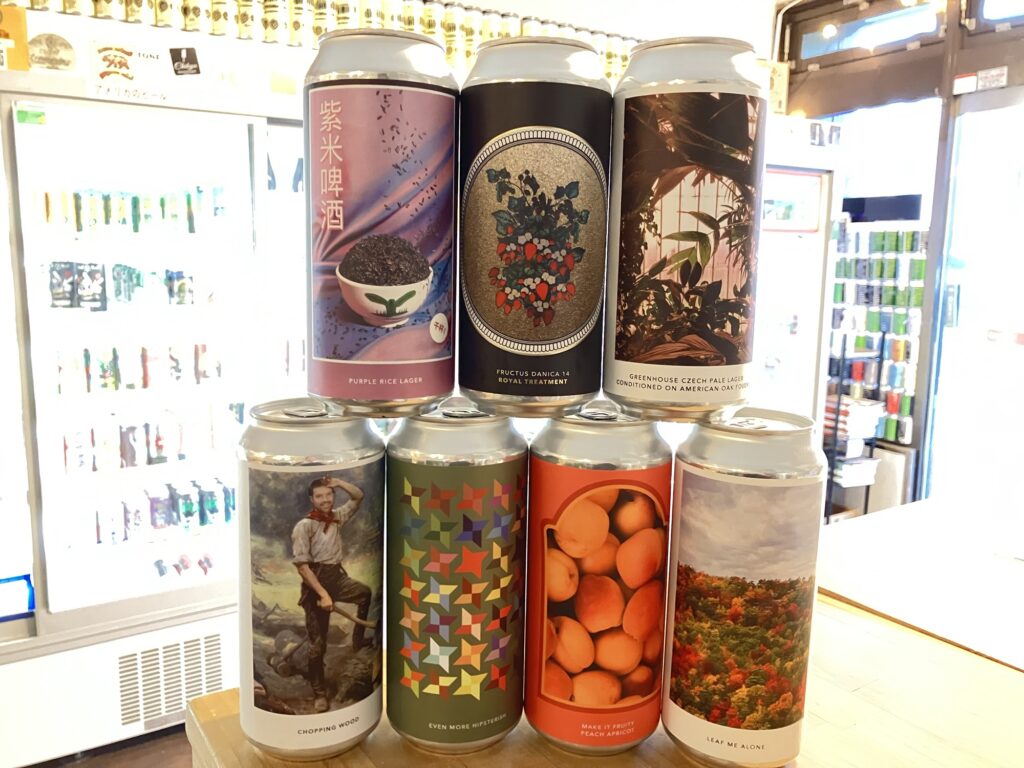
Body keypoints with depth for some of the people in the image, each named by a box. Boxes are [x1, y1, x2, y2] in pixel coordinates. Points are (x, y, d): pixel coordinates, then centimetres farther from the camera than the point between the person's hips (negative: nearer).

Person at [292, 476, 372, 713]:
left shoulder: (337, 517, 6)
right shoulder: (304, 526, -12)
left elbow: (358, 497, 18)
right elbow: (301, 565, -17)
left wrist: (339, 482, -1)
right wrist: (322, 593, -22)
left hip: (337, 576, 5)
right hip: (316, 581, -5)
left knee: (368, 593, -22)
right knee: (318, 643, 1)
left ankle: (358, 641, -3)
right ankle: (320, 693, 16)